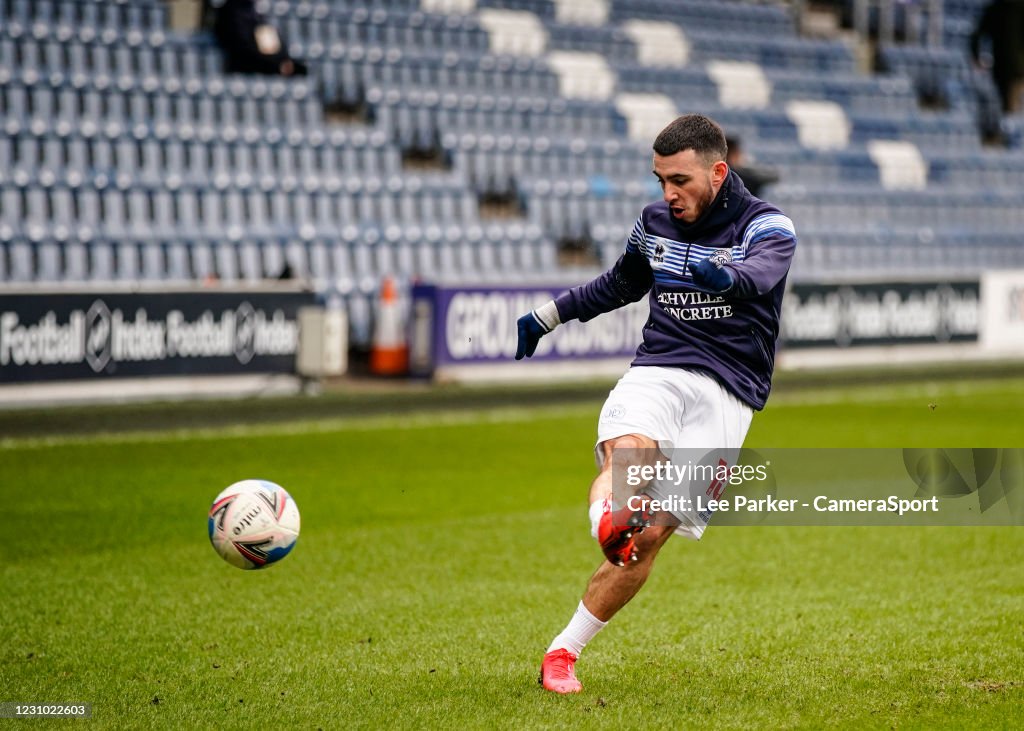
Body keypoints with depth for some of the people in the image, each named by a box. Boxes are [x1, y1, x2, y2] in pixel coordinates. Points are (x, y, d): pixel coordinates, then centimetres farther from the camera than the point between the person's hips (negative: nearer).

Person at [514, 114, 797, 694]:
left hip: (726, 395, -4)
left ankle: (564, 652, -5)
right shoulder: (655, 224, 14)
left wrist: (724, 275, -49)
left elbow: (761, 273, -27)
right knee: (630, 451, -34)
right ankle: (607, 511, -64)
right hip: (656, 371, 4)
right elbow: (620, 285, 35)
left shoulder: (768, 227, -2)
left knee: (649, 536, -12)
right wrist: (548, 316, 33)